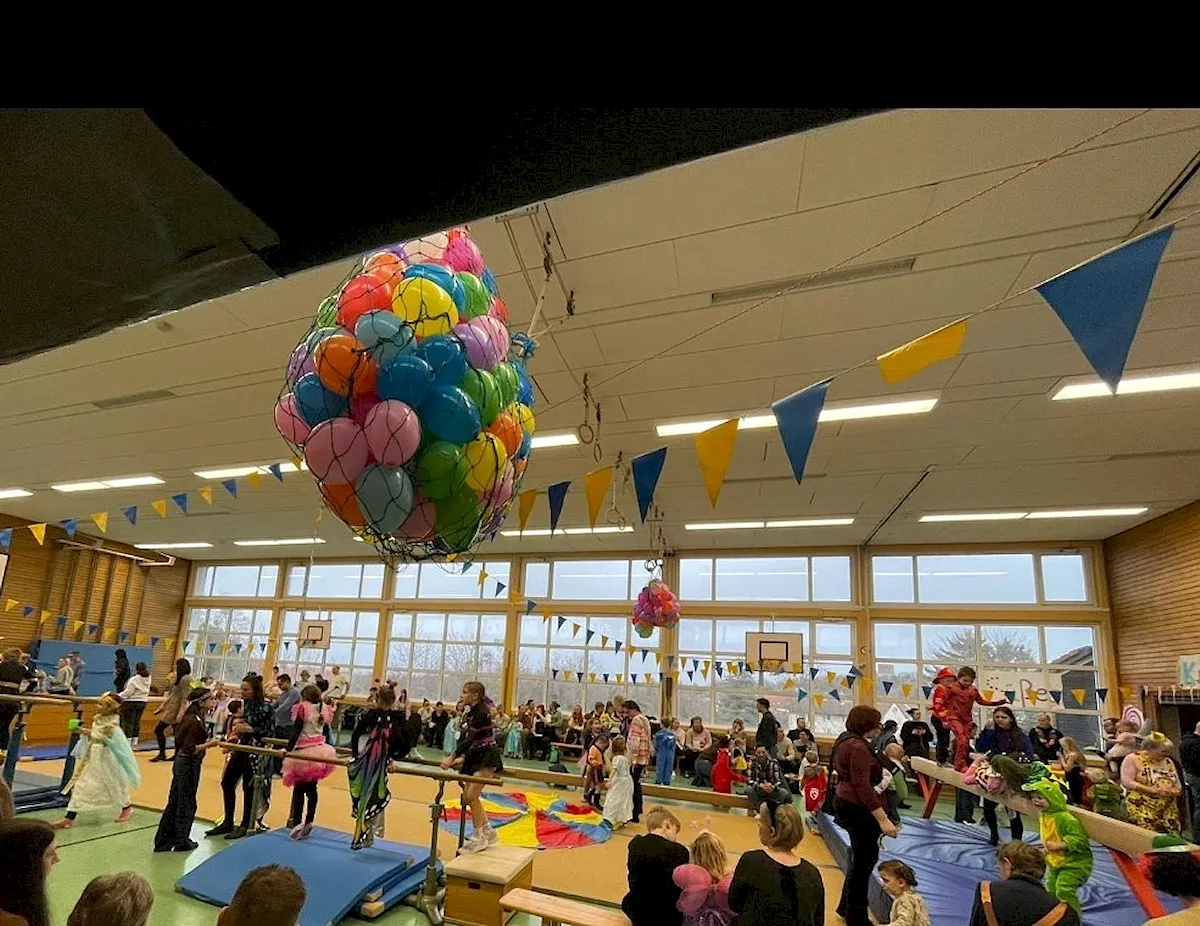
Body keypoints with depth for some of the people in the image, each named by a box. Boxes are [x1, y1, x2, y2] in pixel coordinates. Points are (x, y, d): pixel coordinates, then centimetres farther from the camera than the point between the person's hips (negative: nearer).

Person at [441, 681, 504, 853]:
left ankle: (479, 837, 2)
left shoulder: (482, 712, -19)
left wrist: (452, 758, -26)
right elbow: (464, 738, 12)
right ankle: (488, 832, 23)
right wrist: (461, 757, 0)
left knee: (471, 795, -13)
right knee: (467, 796, 10)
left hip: (488, 756, -9)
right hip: (475, 756, 9)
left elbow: (471, 739, -24)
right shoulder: (469, 714, 9)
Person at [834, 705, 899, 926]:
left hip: (848, 805, 11)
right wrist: (883, 819, -30)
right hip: (859, 810, -11)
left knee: (862, 858, 21)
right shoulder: (858, 747, -24)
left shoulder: (847, 740, 9)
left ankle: (846, 907, 33)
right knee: (865, 860, 3)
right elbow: (862, 787, -30)